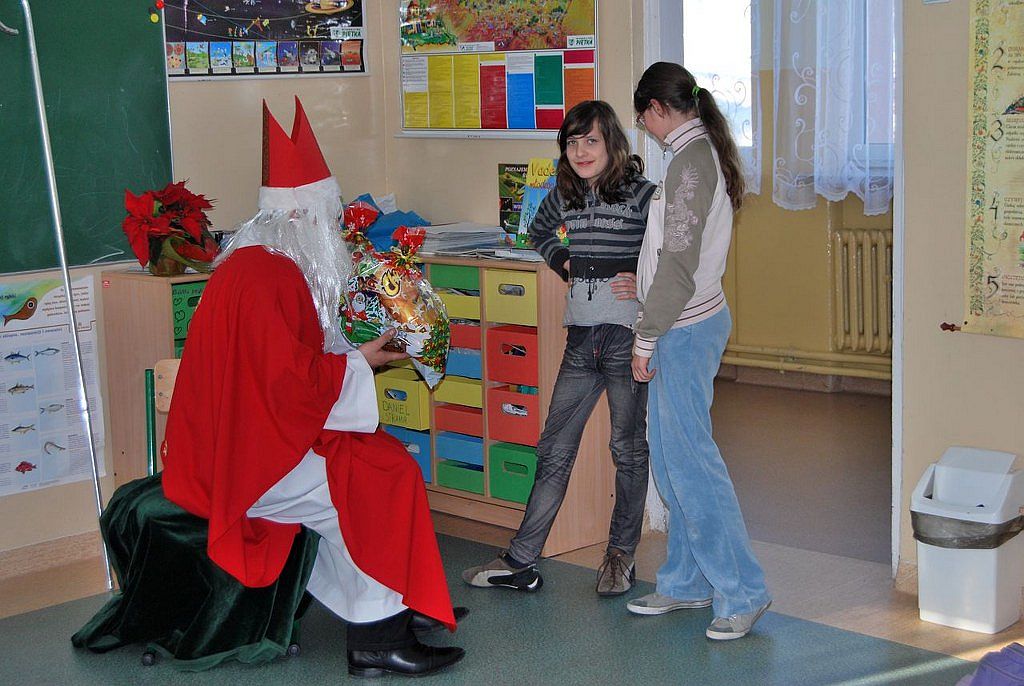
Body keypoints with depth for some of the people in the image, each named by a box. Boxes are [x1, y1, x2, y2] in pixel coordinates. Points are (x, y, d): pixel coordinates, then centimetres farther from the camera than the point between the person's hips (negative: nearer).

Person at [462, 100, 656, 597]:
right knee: (554, 449, 6)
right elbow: (538, 231, 28)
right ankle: (521, 563, 11)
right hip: (580, 337, 5)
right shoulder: (565, 194, 8)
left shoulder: (640, 193, -9)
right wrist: (561, 261, 12)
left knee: (628, 448, 7)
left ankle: (621, 555, 23)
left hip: (627, 336, -5)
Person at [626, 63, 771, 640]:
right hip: (693, 320, 10)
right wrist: (653, 327, 20)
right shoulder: (707, 153, 14)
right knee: (672, 459, 14)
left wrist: (647, 338, -15)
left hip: (684, 330, -10)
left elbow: (678, 263, -20)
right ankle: (687, 583, 23)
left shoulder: (690, 161, -17)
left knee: (691, 461, -5)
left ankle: (743, 591, 3)